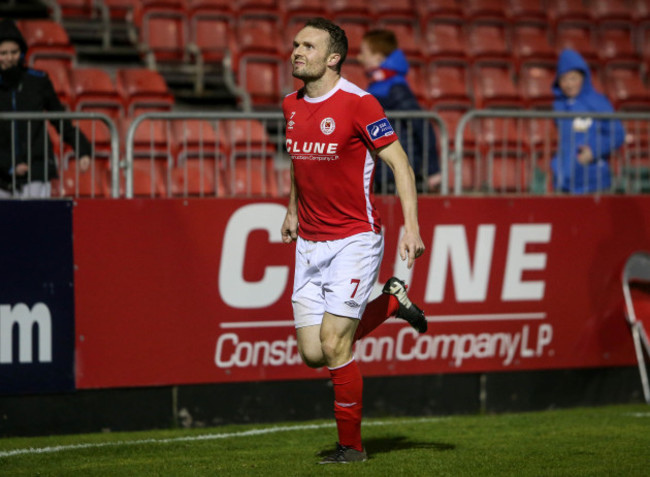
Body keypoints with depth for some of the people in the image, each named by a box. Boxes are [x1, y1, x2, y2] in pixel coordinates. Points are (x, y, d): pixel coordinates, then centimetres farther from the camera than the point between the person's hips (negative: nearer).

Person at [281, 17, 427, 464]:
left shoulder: (357, 103, -14)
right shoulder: (292, 105, 7)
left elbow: (401, 164, -12)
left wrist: (411, 228, -19)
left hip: (355, 239, -7)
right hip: (310, 243, 7)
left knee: (334, 344, -13)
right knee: (312, 353, 1)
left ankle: (352, 445, 4)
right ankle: (390, 302, 26)